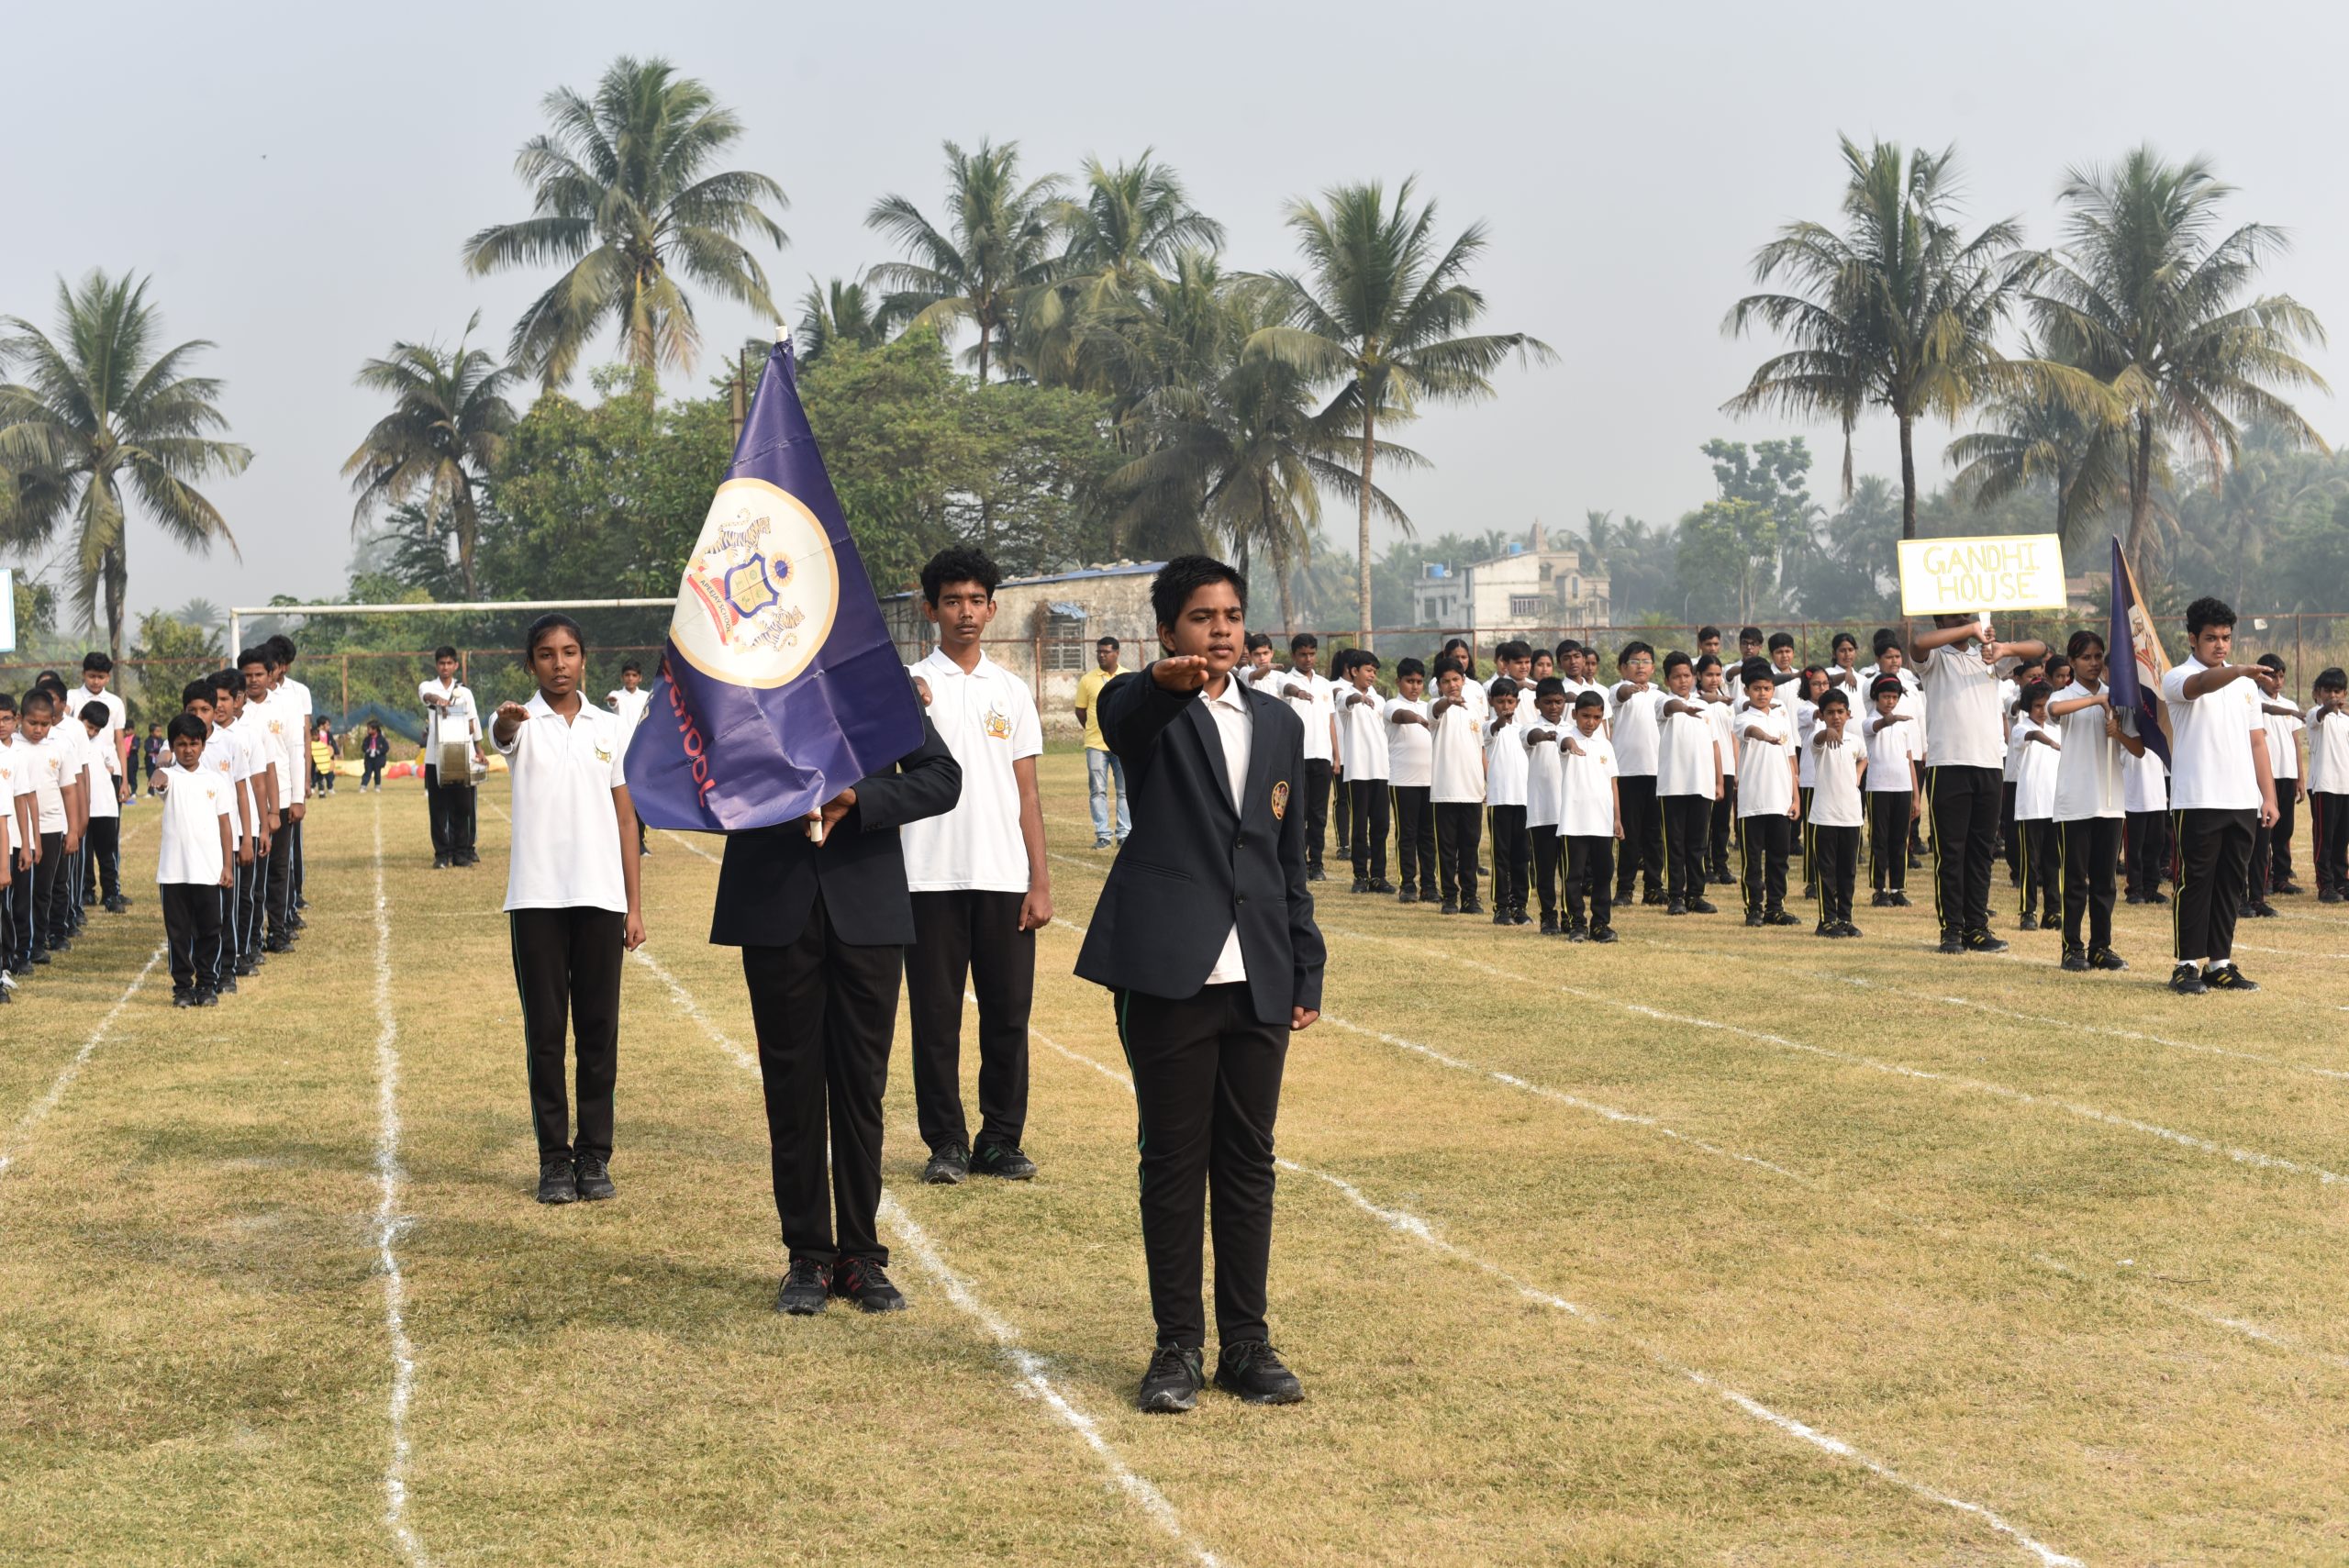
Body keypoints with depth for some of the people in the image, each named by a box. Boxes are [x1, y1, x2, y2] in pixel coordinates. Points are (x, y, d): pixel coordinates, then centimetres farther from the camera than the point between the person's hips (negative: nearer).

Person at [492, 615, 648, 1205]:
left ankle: (595, 1156, 11)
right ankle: (554, 1159, 8)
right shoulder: (523, 724, 1)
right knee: (545, 1032, 2)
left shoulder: (609, 728, 9)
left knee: (599, 1030, 4)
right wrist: (506, 721, -51)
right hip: (537, 898, -2)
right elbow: (500, 736, -25)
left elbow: (625, 818, 12)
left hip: (600, 896, 2)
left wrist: (635, 905, 7)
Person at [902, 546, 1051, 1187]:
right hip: (932, 876, -2)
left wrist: (1040, 882, 3)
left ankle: (1001, 1140, 13)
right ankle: (947, 1142, 10)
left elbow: (1027, 793, 11)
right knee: (935, 1015, 2)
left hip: (1004, 879, 2)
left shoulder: (1012, 691, 11)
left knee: (1008, 1014, 4)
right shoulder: (908, 686, 2)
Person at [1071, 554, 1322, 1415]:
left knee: (1248, 1160, 8)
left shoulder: (1279, 724, 15)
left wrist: (1307, 972, 12)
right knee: (1174, 1160, 2)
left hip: (1257, 982, 4)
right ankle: (1178, 1345, 10)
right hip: (1168, 972, -4)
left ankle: (1247, 1341, 16)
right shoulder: (1148, 709, -1)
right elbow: (1121, 716, -28)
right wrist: (1168, 681, -51)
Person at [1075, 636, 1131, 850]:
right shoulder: (1088, 680, 3)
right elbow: (1080, 710, 10)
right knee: (1098, 790, -1)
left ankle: (1124, 834, 8)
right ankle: (1103, 835, 3)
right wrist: (1095, 730, 6)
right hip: (1096, 744, -1)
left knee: (1125, 791, 2)